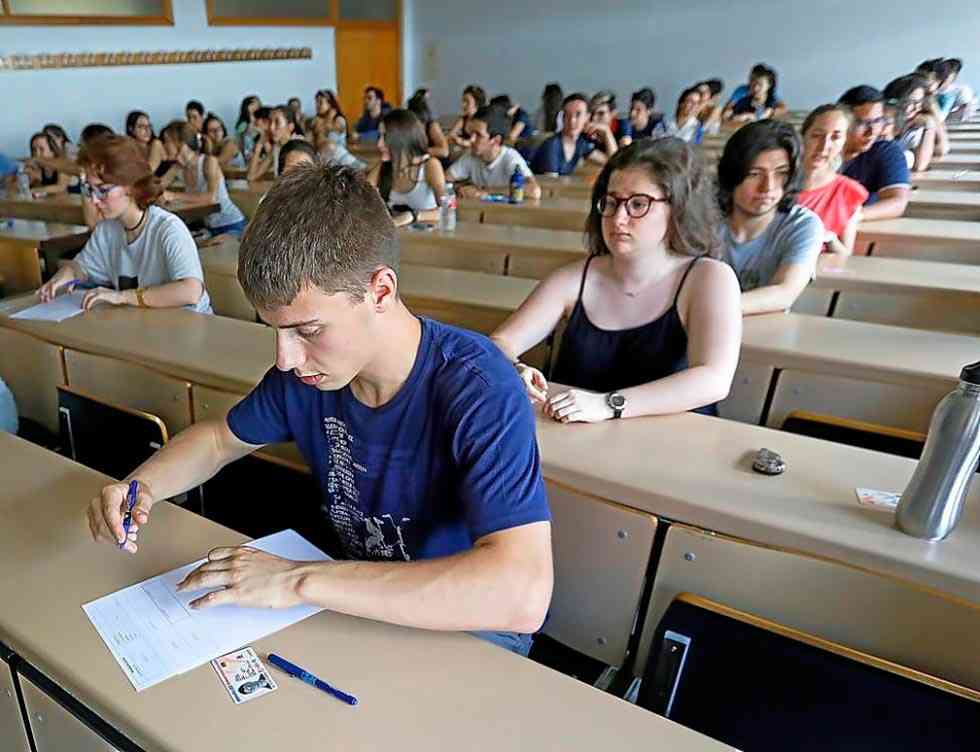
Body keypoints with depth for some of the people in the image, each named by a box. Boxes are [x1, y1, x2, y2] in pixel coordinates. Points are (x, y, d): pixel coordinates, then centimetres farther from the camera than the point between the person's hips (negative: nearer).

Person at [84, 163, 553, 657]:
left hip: (465, 633, -4)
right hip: (354, 604, 5)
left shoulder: (477, 389, -28)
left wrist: (301, 581, -35)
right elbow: (219, 438, 11)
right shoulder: (303, 368, -9)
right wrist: (141, 486, -9)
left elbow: (522, 595, -39)